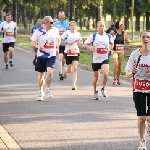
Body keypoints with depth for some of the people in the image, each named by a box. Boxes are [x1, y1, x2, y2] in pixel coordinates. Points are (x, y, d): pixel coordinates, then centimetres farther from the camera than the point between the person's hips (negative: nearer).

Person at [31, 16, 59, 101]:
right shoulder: (38, 31, -7)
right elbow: (33, 42, -4)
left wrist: (57, 48, 13)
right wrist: (38, 46, -22)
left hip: (52, 55, 1)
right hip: (41, 55, -1)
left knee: (50, 71, -20)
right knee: (41, 74, 9)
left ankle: (48, 89, 1)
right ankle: (41, 92, 25)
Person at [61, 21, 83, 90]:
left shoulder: (78, 34, 7)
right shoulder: (67, 33, -5)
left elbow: (81, 41, 21)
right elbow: (60, 40, -6)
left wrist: (80, 42, -1)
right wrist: (67, 42, -19)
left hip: (76, 52, 2)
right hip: (68, 52, -2)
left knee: (75, 69, -12)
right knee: (69, 70, 8)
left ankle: (74, 84, -11)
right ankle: (65, 70, 47)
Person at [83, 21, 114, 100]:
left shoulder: (108, 36, 2)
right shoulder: (93, 36, -5)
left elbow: (111, 43, 23)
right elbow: (85, 44, -3)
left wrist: (110, 48, 3)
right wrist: (90, 47, -23)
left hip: (105, 59, 0)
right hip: (96, 59, 0)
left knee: (105, 74, -22)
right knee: (96, 77, 9)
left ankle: (104, 88, 3)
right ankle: (95, 92, 30)